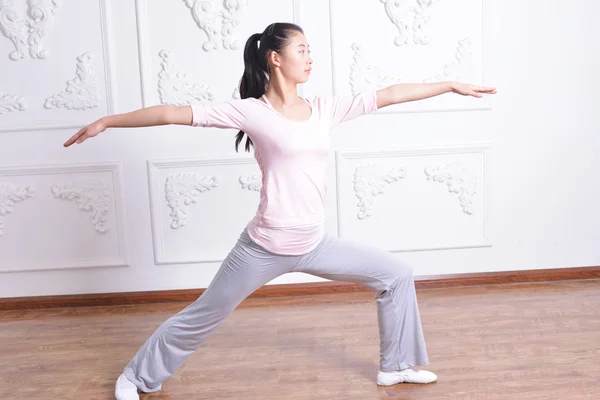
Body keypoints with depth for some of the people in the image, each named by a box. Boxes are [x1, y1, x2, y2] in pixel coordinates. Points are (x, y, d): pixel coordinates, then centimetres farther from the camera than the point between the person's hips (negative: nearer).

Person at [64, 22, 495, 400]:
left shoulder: (324, 108, 4)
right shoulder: (252, 111, -11)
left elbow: (389, 94, 7)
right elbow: (176, 113, -12)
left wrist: (450, 85, 12)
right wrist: (107, 121, -12)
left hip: (315, 245, 6)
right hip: (264, 248, -5)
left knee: (397, 274, 10)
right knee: (201, 317, 10)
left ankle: (396, 365, 28)